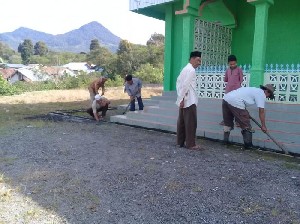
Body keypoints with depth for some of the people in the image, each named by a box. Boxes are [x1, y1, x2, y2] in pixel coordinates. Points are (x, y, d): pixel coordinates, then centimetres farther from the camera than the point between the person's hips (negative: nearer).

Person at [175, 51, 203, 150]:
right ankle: (191, 144, 1)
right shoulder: (191, 70, -12)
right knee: (191, 122, -4)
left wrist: (180, 97, 13)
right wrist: (182, 98, -18)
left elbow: (178, 82, 17)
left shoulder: (185, 69, 18)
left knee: (182, 121, 11)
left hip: (184, 100, 10)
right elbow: (185, 85, -20)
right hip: (189, 100, -10)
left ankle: (180, 142, 18)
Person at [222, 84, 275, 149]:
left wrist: (246, 114, 42)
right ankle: (248, 144, 14)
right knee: (246, 125, 6)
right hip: (235, 102, -9)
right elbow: (261, 111, 2)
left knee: (228, 123, 24)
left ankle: (226, 141, 31)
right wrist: (263, 126, 8)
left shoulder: (254, 90, 31)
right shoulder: (262, 94, 6)